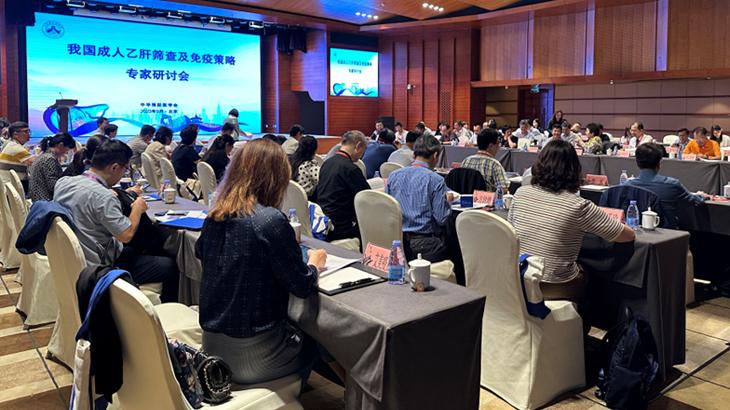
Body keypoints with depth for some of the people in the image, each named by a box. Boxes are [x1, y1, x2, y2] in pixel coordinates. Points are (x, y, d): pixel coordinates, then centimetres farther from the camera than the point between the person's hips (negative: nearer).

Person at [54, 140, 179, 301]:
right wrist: (138, 208, -10)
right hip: (100, 268, -10)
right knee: (170, 266, -4)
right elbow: (127, 235, -26)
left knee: (139, 251, 28)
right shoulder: (103, 197, -28)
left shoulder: (62, 182, -2)